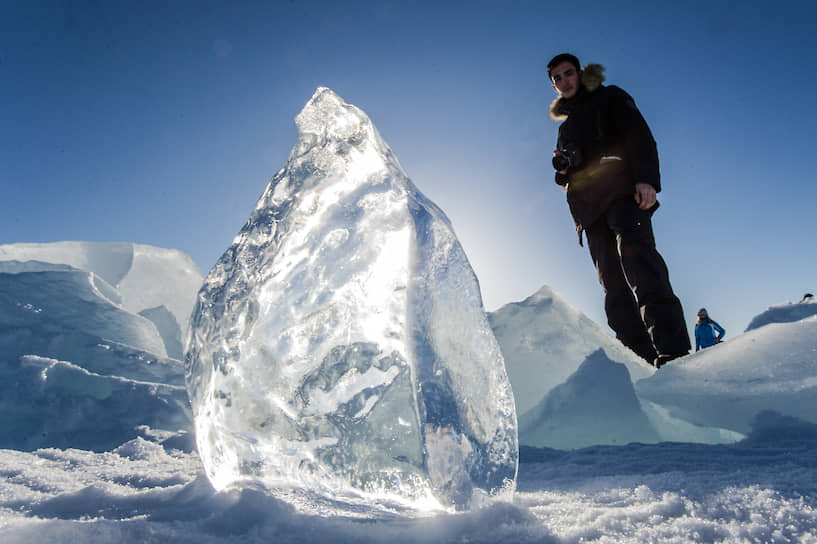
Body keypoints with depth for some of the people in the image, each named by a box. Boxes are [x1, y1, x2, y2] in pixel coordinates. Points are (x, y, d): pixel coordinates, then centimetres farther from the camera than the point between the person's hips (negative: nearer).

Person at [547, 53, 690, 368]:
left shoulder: (609, 98, 17)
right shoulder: (566, 126, 32)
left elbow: (639, 136, 2)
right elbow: (566, 178, 29)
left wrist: (646, 179, -16)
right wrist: (563, 168, 4)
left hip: (622, 193, -5)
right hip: (590, 209, 5)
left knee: (635, 255, -28)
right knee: (614, 286, -8)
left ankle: (674, 352, -34)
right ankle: (643, 361, -12)